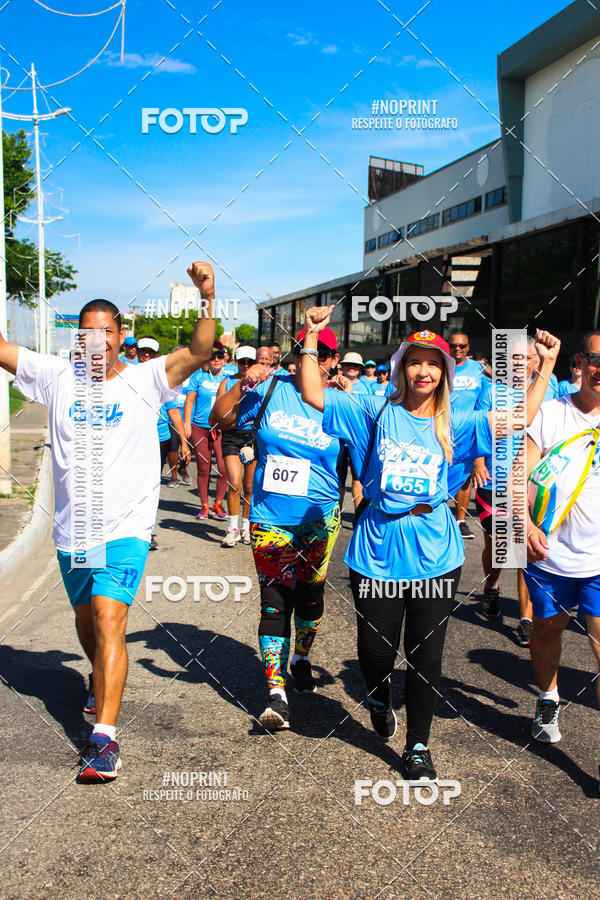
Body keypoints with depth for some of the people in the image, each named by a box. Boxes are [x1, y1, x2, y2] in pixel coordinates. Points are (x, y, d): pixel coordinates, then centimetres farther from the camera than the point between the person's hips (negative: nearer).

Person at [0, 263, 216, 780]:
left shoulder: (145, 382, -5)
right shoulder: (59, 378, 2)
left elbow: (199, 352, -17)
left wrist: (207, 298, -31)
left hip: (125, 528, -4)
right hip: (72, 530, 4)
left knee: (109, 620, -17)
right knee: (87, 623, 21)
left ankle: (105, 737, -14)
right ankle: (102, 680, 51)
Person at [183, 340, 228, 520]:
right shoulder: (198, 376, 4)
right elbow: (190, 400, 5)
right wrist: (187, 422, -3)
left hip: (221, 429, 1)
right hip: (199, 428, 0)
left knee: (224, 468, -11)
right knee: (203, 469, 6)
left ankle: (218, 503, 7)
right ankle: (204, 506, 17)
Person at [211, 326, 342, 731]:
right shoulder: (272, 390, -2)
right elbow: (220, 418, 2)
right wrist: (243, 385, -12)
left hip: (318, 520, 0)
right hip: (269, 519, 0)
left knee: (310, 596, 15)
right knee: (274, 602, -1)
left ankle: (301, 658, 43)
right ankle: (277, 692, 4)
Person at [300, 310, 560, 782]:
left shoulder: (454, 423, 6)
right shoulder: (378, 411, 1)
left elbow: (517, 419, 4)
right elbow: (313, 394, -5)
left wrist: (547, 365, 2)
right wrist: (312, 336, -10)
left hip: (434, 554, 1)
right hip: (378, 551, -1)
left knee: (426, 655, 7)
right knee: (375, 648, 7)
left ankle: (418, 746, 27)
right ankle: (380, 698, 43)